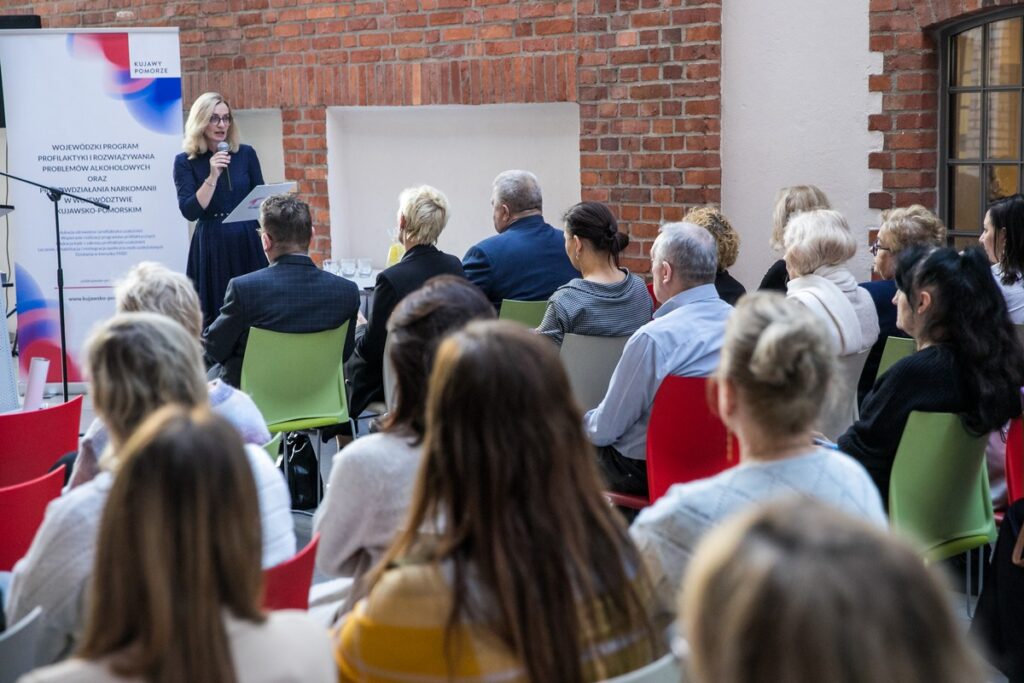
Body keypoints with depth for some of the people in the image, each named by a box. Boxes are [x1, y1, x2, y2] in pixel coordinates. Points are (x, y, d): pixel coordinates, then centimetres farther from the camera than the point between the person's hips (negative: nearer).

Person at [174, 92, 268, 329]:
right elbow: (189, 211, -10)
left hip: (248, 245, 2)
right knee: (214, 318, 1)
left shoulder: (246, 154, 5)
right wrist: (212, 176, -17)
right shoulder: (185, 162, -1)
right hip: (212, 248, -2)